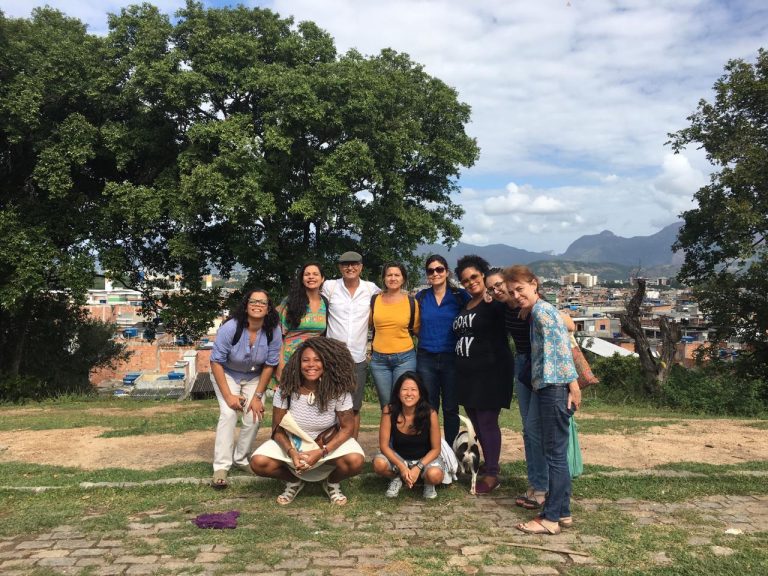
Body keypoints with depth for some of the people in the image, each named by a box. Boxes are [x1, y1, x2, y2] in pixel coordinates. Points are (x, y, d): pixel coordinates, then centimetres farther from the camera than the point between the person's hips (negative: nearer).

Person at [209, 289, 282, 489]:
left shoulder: (274, 331, -22)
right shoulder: (230, 328, -28)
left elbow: (269, 365, -12)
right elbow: (216, 362, -21)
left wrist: (257, 396, -12)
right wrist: (228, 395, -23)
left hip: (254, 378, 2)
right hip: (226, 375, -2)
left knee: (254, 417, -12)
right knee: (228, 414, -20)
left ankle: (241, 458, 10)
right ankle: (221, 466, -14)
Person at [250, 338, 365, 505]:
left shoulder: (338, 390, -19)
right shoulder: (286, 390, -15)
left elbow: (347, 427, -15)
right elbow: (277, 429, -9)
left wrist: (321, 452, -26)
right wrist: (291, 452, -27)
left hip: (329, 443, -1)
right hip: (292, 443, 1)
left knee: (356, 461, -30)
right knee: (258, 463, -22)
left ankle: (332, 483, 8)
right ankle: (294, 481, 10)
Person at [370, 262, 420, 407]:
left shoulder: (411, 302, -1)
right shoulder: (374, 300, 2)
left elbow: (417, 330, 8)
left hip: (405, 358, -2)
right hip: (379, 359, 2)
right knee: (385, 405, 12)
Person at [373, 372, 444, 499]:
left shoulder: (430, 413, -22)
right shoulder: (389, 411, -20)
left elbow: (435, 449, -13)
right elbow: (384, 445, -16)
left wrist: (417, 468, -25)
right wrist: (402, 467, -27)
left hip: (425, 458, -1)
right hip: (398, 457, 2)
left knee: (435, 475, -34)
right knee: (379, 463, -30)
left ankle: (428, 484, 5)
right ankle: (397, 478, 6)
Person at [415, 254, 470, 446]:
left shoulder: (460, 296, -1)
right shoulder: (421, 297, 7)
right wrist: (427, 339, 5)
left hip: (451, 358, -2)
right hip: (426, 358, 2)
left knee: (451, 408, 7)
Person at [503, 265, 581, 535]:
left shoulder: (541, 309, -10)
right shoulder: (538, 311, 19)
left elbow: (562, 345, -17)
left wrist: (573, 383, -19)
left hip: (555, 389, -10)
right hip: (549, 388, 10)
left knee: (555, 454, -3)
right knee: (556, 453, 14)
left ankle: (551, 518, 4)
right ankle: (562, 511, 24)